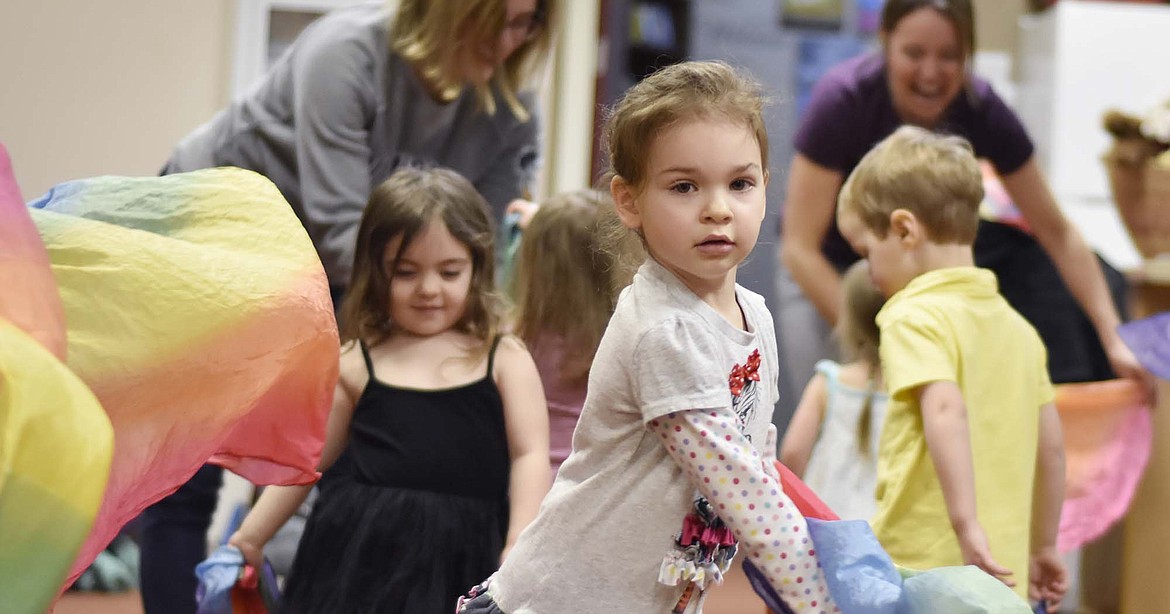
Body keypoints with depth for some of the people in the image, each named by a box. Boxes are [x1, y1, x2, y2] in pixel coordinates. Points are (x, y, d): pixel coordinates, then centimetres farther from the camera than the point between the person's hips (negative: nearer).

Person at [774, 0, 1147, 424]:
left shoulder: (981, 111, -20)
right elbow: (800, 247, -28)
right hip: (824, 275, -3)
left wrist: (1114, 339, -18)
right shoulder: (842, 99, -29)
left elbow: (1057, 233, -11)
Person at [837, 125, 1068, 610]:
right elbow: (1050, 446, 18)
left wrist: (967, 526, -29)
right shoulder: (1018, 326, 15)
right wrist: (1043, 546, 26)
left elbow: (946, 410, -25)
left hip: (922, 567, -7)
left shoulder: (914, 318, -8)